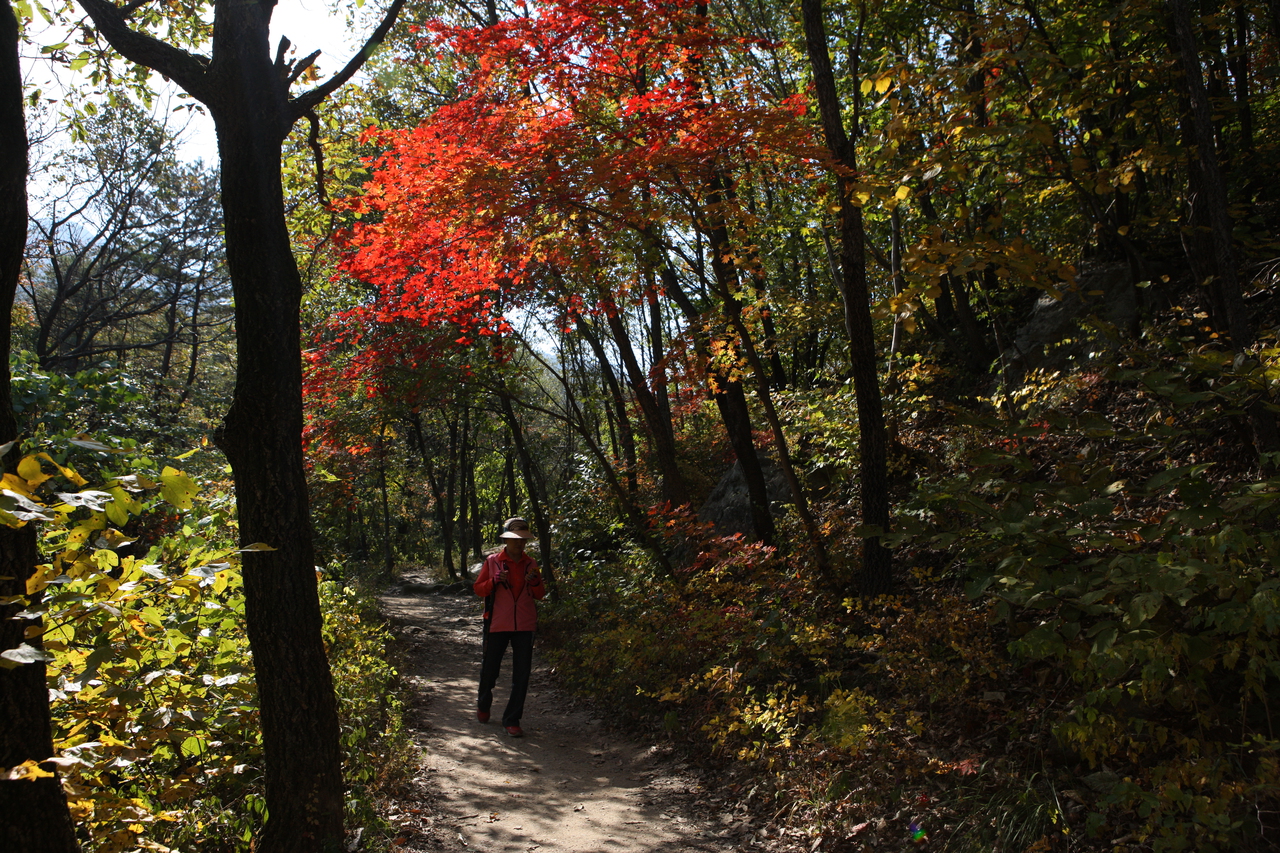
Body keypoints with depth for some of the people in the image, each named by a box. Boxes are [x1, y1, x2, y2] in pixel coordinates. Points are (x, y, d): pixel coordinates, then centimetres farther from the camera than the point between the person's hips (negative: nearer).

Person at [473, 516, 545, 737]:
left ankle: (512, 720, 10)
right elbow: (479, 589, 1)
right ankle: (483, 705, 40)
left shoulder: (530, 564, 6)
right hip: (497, 625, -1)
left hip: (524, 627, 2)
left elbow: (540, 595, 9)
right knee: (490, 669, 11)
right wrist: (495, 581, -16)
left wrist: (535, 582, -12)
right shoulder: (492, 561, 0)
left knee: (521, 676, -1)